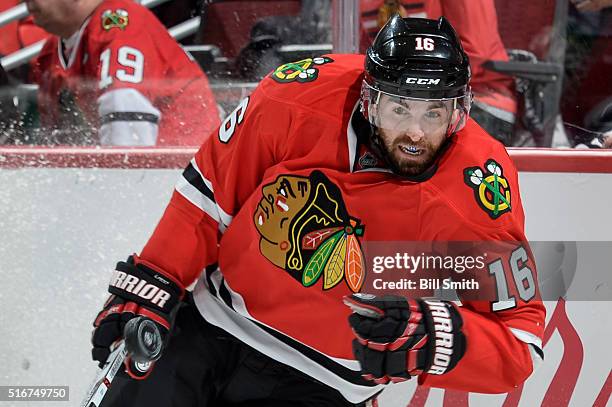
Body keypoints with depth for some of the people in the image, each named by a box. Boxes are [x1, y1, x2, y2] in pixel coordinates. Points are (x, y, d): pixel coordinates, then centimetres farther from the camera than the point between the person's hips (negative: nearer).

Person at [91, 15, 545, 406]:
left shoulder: (481, 191, -22)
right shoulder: (302, 97, -18)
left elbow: (520, 342, -18)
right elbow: (209, 190, -2)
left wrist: (431, 340, -35)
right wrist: (147, 286, -4)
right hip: (209, 327, 2)